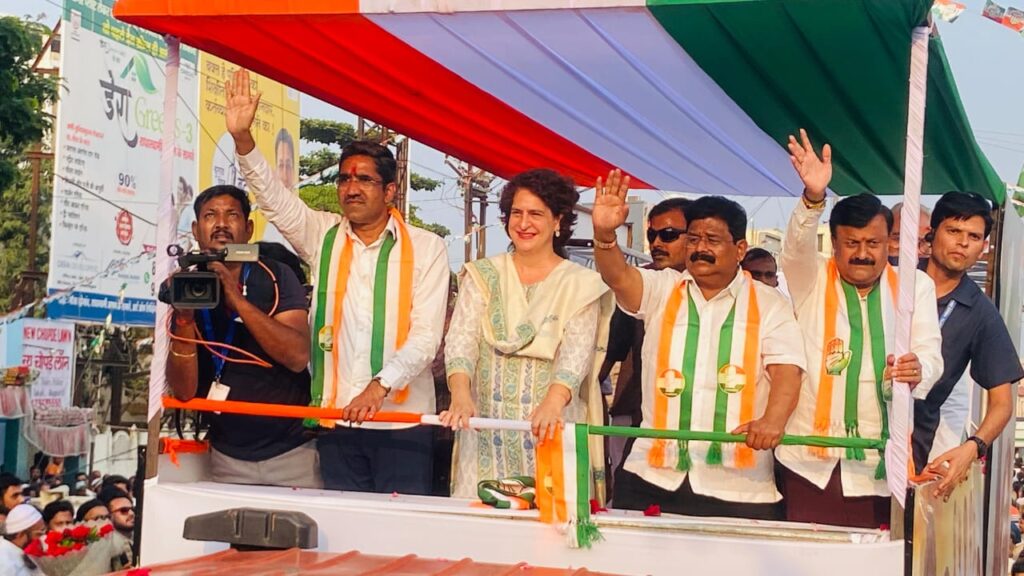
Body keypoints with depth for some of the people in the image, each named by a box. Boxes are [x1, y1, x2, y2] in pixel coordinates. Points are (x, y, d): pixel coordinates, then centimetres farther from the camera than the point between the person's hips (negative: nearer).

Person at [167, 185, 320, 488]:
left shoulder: (276, 277, -5)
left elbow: (298, 357, -20)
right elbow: (184, 391, -7)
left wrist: (238, 300, -26)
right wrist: (184, 320, -22)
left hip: (292, 452, -2)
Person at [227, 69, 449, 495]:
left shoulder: (427, 249, -1)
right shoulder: (323, 237, 9)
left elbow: (426, 335, -8)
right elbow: (273, 197, -3)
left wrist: (380, 386, -22)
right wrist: (242, 138, -19)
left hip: (404, 421, -2)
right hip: (337, 420, 3)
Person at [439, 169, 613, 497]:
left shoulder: (580, 285, 3)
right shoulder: (483, 275, 10)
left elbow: (577, 352, -10)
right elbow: (461, 338, -3)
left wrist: (554, 401, -30)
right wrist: (460, 394, -22)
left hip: (549, 431, -2)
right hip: (485, 430, 2)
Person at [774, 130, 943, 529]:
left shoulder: (915, 287, 10)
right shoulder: (812, 279, 8)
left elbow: (930, 354, 2)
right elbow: (797, 246, -13)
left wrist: (917, 369, -23)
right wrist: (813, 198, -33)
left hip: (879, 465, 1)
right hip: (811, 460, -1)